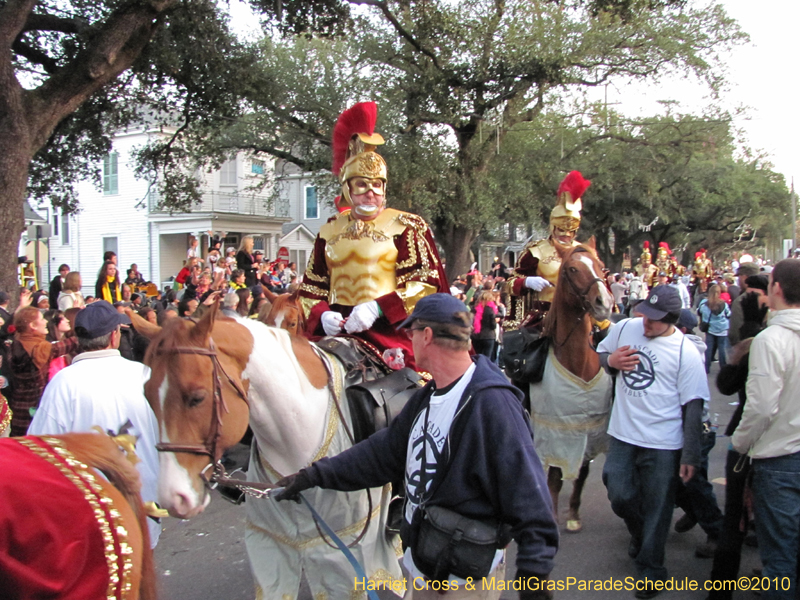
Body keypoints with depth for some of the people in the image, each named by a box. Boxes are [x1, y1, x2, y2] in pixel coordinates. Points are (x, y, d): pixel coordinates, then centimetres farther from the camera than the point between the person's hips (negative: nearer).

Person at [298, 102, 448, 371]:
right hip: (337, 332, 4)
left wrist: (377, 308, -16)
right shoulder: (330, 231, 15)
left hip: (389, 331, -3)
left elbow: (426, 282, -4)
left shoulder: (405, 226, 5)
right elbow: (311, 287, 16)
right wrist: (322, 315, -6)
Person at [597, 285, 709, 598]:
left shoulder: (686, 352, -11)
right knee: (620, 496, 7)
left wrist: (690, 455, -9)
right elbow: (597, 357, 15)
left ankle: (649, 569, 28)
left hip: (663, 444, -3)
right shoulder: (624, 328, 0)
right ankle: (639, 534, 41)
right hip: (622, 435, 3)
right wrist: (611, 361, -10)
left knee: (656, 508, 7)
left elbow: (693, 407, -8)